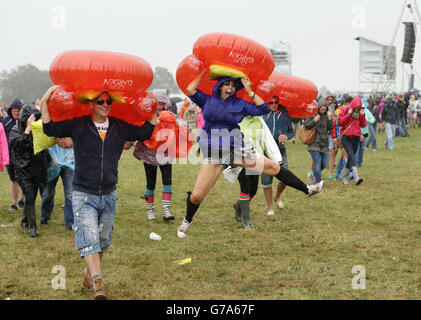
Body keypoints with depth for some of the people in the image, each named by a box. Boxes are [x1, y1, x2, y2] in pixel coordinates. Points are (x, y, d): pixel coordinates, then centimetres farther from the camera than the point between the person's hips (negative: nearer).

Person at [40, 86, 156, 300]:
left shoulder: (120, 127, 6)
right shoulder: (77, 125, -3)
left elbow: (145, 133, 10)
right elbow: (51, 129, -6)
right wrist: (44, 103, -13)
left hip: (109, 195, 4)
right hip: (83, 195, -4)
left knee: (103, 241, 13)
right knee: (89, 238, -17)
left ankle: (89, 275, 30)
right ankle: (97, 282, -25)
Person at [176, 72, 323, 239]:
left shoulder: (239, 104, 8)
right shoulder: (207, 101, 7)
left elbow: (263, 109, 2)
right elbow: (191, 90, -5)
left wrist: (249, 91, -3)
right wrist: (205, 72, 4)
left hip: (236, 148, 2)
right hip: (213, 154, -1)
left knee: (273, 167, -4)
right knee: (197, 195, -7)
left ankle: (307, 189, 6)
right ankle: (187, 220, 23)